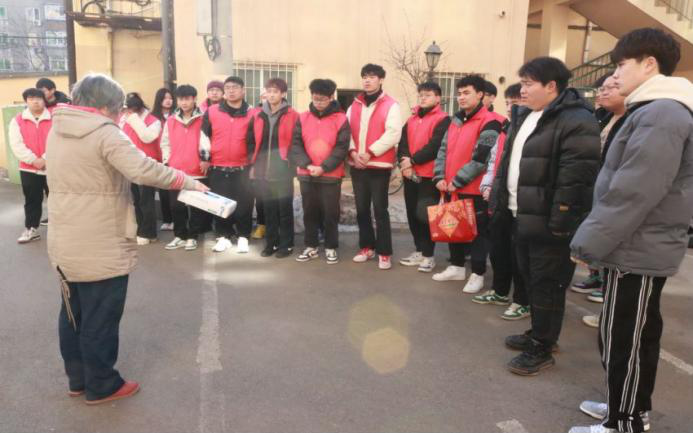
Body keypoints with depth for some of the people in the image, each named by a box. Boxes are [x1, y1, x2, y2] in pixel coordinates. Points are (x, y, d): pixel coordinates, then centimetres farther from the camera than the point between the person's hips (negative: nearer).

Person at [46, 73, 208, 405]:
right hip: (101, 248, -8)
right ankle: (101, 386, 21)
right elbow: (143, 170, -29)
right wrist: (188, 182, -19)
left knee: (74, 314, 20)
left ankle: (77, 378, 35)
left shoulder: (57, 129, 8)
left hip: (64, 242, 8)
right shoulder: (104, 133, -18)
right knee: (100, 319, 6)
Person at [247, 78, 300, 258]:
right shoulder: (257, 116, 7)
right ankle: (271, 243, 22)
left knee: (285, 208, 3)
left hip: (283, 170, -4)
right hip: (263, 171, 4)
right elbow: (251, 141, 13)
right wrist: (254, 163, 8)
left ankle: (286, 244, 13)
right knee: (268, 208, 11)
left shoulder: (292, 116, -5)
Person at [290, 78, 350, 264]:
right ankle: (311, 247, 24)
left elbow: (342, 148, -8)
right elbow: (296, 145, 0)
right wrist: (307, 165, -14)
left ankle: (331, 248, 18)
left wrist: (323, 167, -16)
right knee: (309, 212, 11)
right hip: (306, 175, 3)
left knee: (331, 213, 4)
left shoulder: (341, 119, -3)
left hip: (331, 176, -3)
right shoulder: (302, 118, 5)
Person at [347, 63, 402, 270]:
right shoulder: (354, 106, 14)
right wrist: (353, 151, -9)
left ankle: (384, 252, 3)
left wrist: (370, 152, -17)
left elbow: (393, 134, -12)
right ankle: (367, 247, 22)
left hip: (379, 165, -5)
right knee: (361, 209, 10)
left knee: (380, 209, -4)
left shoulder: (391, 105, -1)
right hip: (357, 165, 5)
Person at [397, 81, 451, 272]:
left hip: (429, 176, -6)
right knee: (412, 214, 11)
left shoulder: (443, 120, -4)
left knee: (426, 216, -4)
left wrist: (412, 160, -15)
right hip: (410, 175, 7)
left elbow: (435, 146, -15)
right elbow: (403, 143, 7)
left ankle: (428, 255, 6)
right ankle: (419, 251, 24)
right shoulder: (412, 119, 17)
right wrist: (404, 163, -10)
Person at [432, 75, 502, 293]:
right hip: (451, 189, 8)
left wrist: (457, 181, -15)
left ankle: (477, 274, 14)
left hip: (474, 189, -8)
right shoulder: (455, 121, 15)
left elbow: (481, 159, -17)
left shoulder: (489, 122, -11)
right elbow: (444, 150, 13)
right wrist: (440, 177, 0)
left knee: (477, 231, 3)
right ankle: (457, 267, 31)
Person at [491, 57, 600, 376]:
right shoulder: (526, 116, 15)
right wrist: (502, 201, 17)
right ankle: (539, 333, 35)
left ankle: (542, 349, 15)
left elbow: (576, 178, -22)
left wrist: (560, 222, -23)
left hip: (549, 223, -9)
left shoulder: (576, 121, -16)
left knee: (547, 286, 1)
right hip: (524, 217, 9)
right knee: (531, 281, 19)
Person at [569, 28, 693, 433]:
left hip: (636, 251, -10)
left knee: (621, 339, 1)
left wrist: (588, 242, -17)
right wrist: (595, 237, 17)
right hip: (645, 247, 10)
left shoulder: (660, 115, -19)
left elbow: (632, 193, -25)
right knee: (638, 334, 19)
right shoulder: (658, 111, 13)